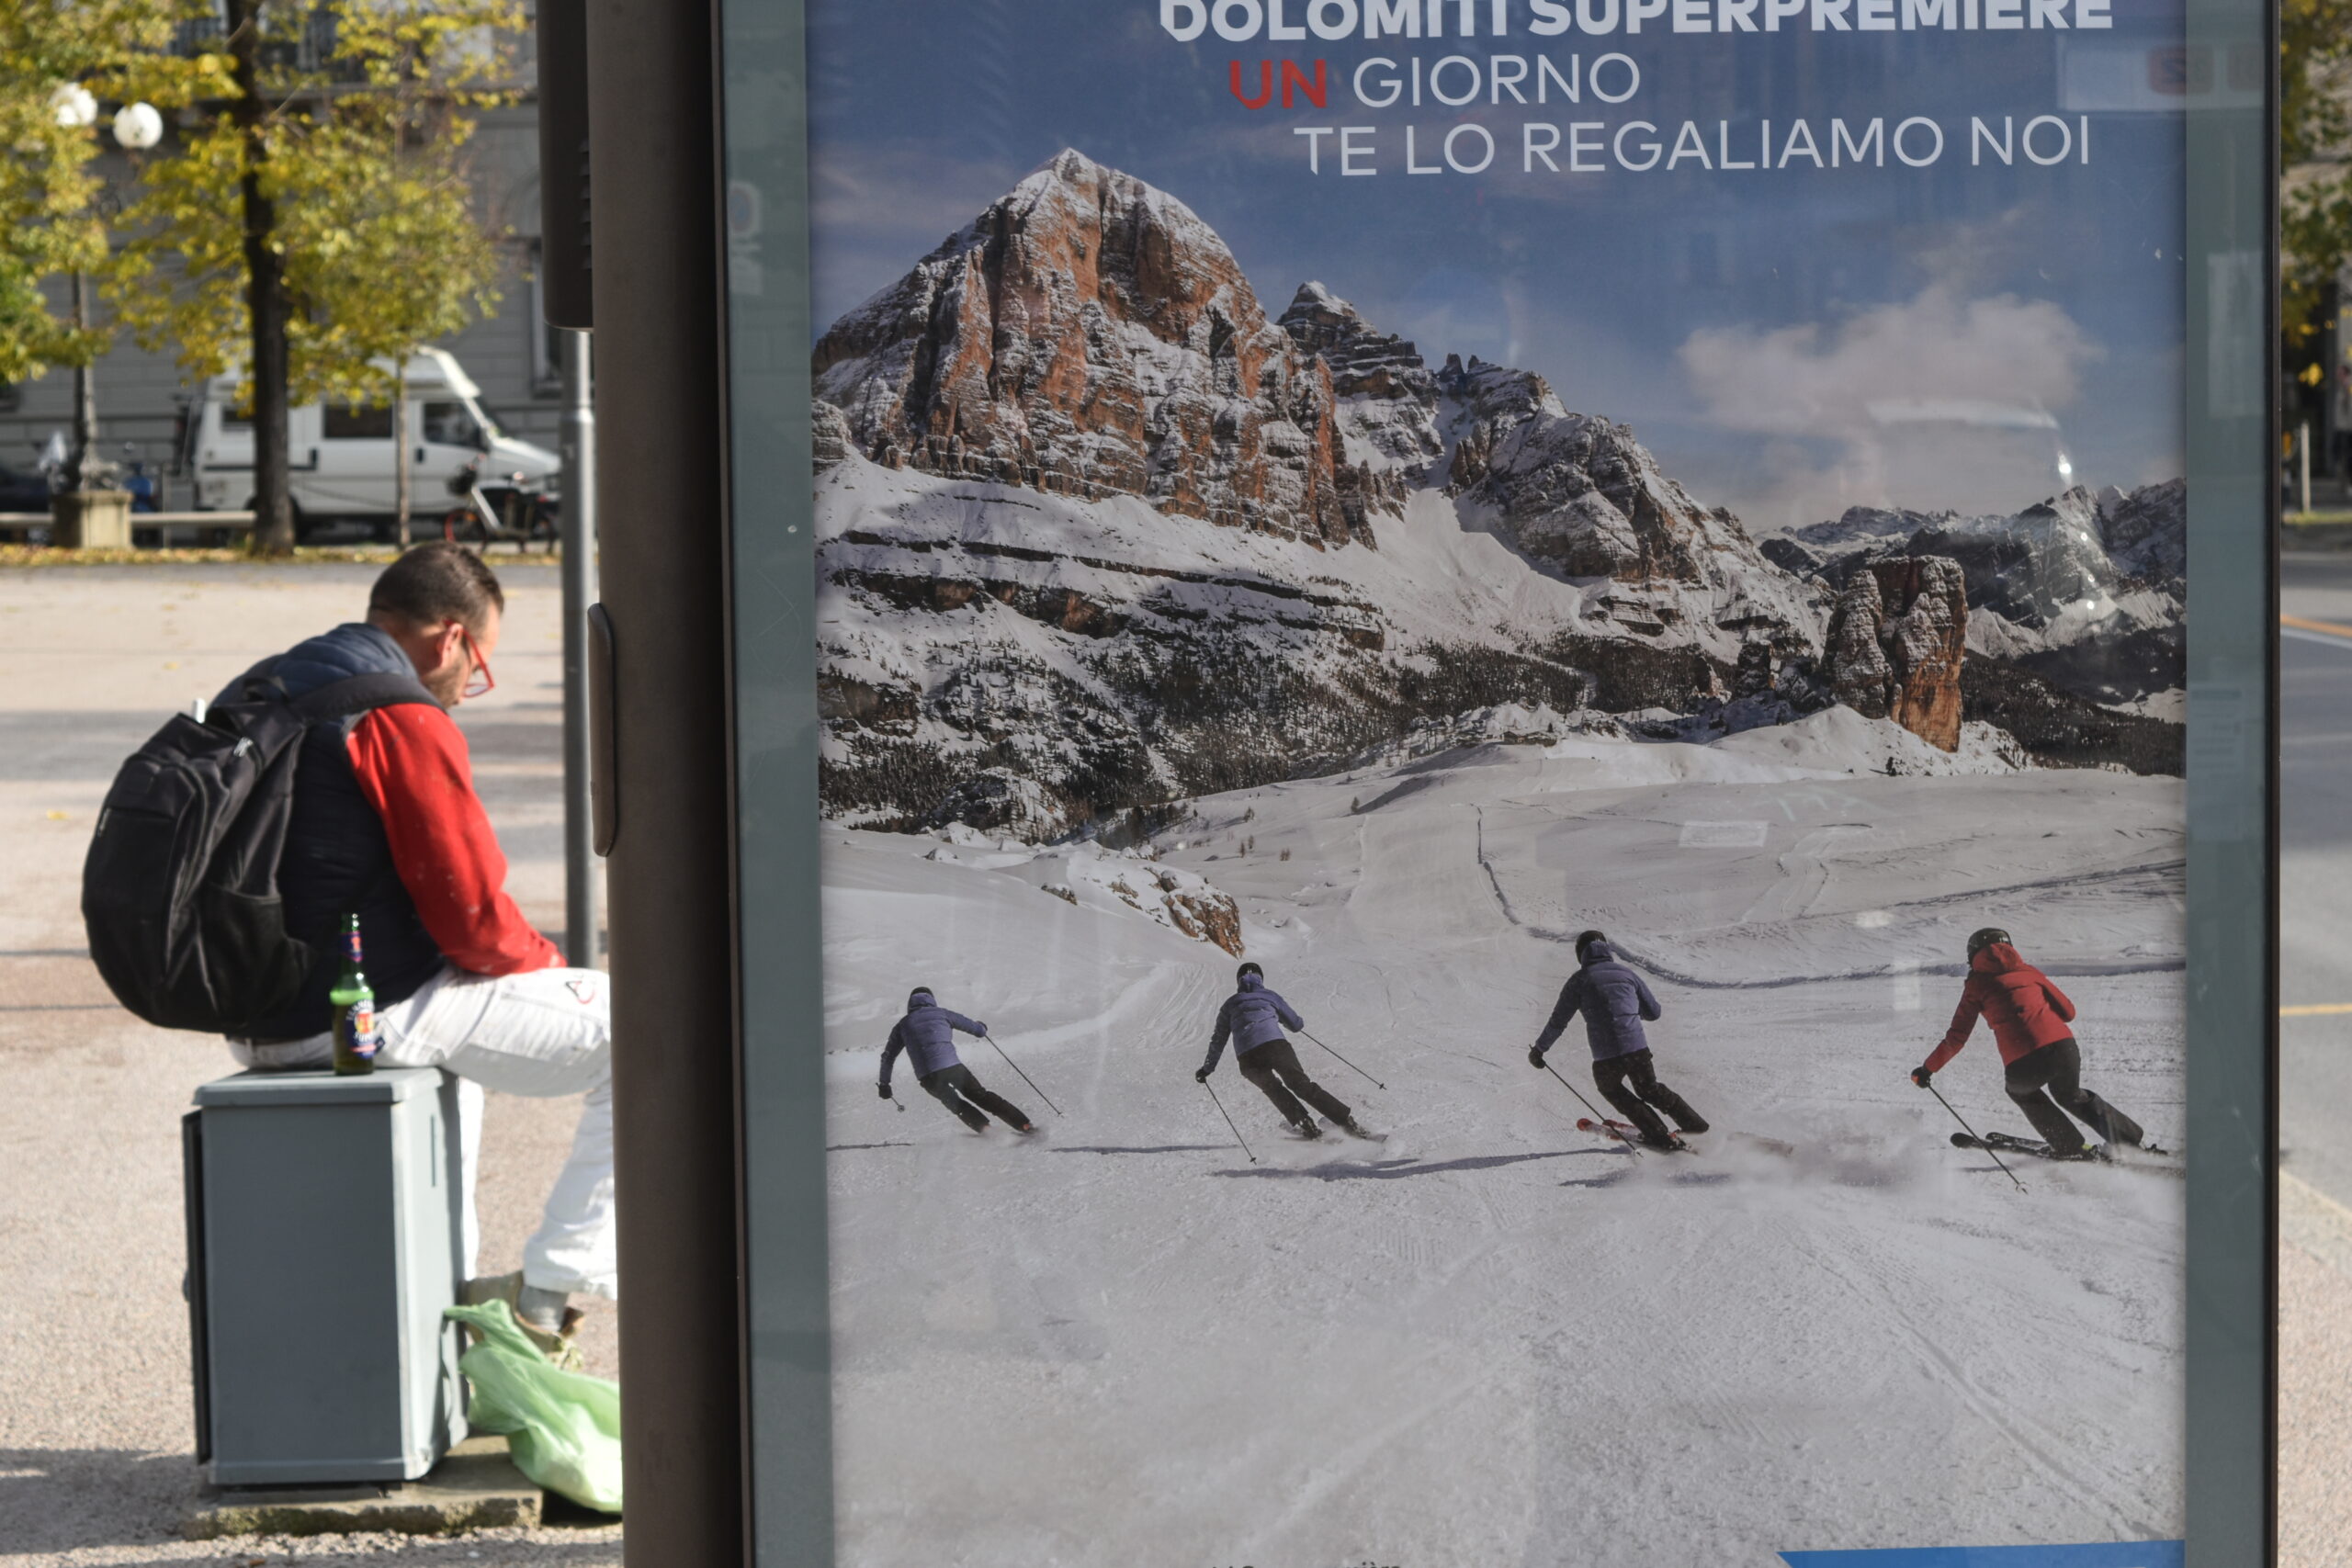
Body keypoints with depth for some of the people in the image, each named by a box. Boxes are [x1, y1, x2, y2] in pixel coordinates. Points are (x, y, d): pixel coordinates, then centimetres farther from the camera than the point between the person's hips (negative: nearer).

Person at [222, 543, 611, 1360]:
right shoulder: (405, 719, -17)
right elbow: (473, 917, -17)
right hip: (369, 1015, -9)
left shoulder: (254, 690, 11)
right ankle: (551, 1291, -1)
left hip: (254, 1015, 9)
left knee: (457, 1010, 39)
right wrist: (544, 961, 5)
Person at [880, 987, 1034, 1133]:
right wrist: (981, 1029, 42)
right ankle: (1025, 1125, 5)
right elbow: (969, 1025, 18)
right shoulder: (940, 1013, 12)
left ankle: (986, 1130, 6)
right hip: (953, 1067, -1)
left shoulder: (902, 1026, 16)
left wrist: (884, 1084, 28)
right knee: (981, 1096, 12)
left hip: (928, 1077, 1)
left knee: (956, 1105, 25)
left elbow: (888, 1056, 18)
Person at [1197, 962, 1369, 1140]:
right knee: (1302, 1085, 2)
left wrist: (1207, 1068, 38)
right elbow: (1297, 1024, 26)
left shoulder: (1229, 1005, 26)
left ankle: (1304, 1124, 5)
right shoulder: (1270, 996, 23)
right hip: (1275, 1044, -1)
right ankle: (1347, 1122, -9)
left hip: (1247, 1057, 1)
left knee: (1273, 1090, 25)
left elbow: (1218, 1040, 28)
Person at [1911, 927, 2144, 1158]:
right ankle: (2131, 1142, 29)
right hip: (2064, 1049, 3)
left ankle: (2072, 1149, 29)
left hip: (2024, 1064, -3)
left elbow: (1957, 1037, 10)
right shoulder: (2029, 971, 21)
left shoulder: (1977, 984, 13)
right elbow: (2067, 1011, 23)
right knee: (2071, 1096, 35)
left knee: (2019, 1089, 34)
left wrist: (1927, 1069, 23)